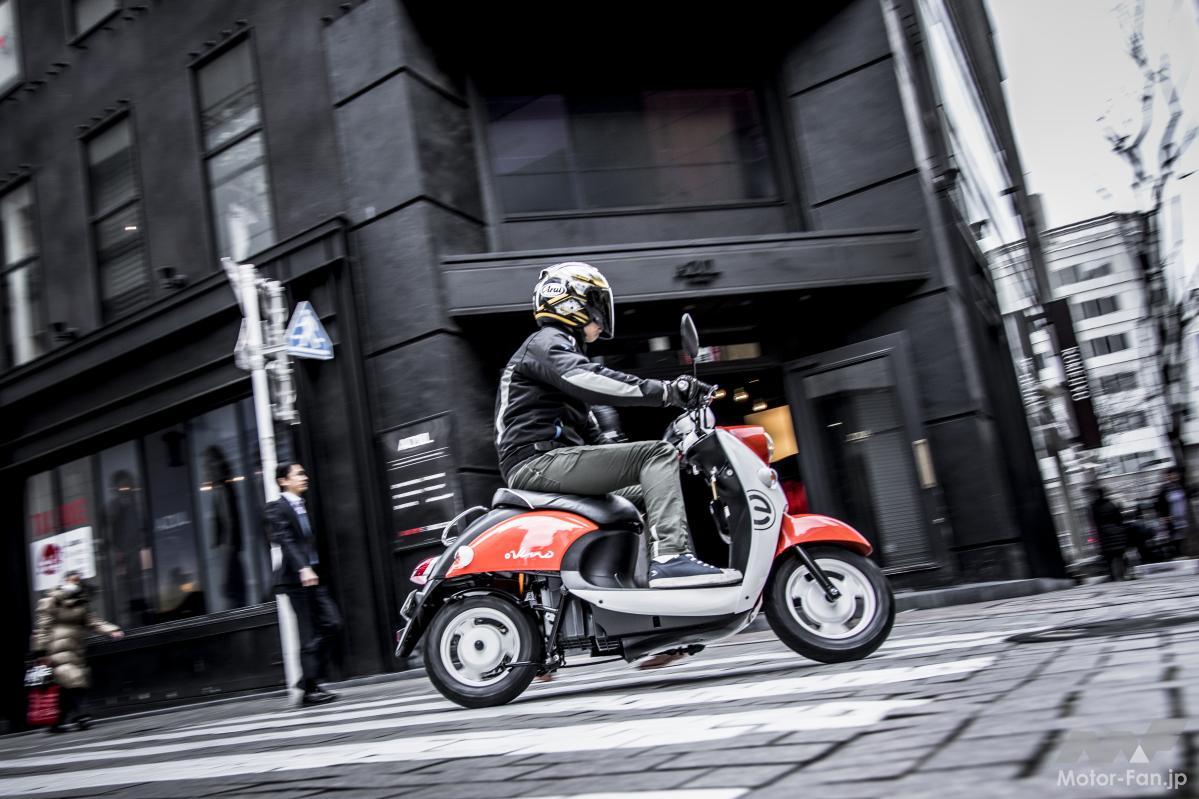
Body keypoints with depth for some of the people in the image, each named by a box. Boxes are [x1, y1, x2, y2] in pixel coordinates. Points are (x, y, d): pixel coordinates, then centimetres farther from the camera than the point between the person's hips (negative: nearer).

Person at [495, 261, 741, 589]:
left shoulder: (560, 348, 31)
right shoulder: (546, 342, -1)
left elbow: (589, 430, 30)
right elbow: (589, 381, -24)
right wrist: (664, 391, -29)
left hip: (551, 461, 10)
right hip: (539, 460, -10)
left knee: (654, 489, 13)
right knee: (659, 454, -19)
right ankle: (668, 556, -32)